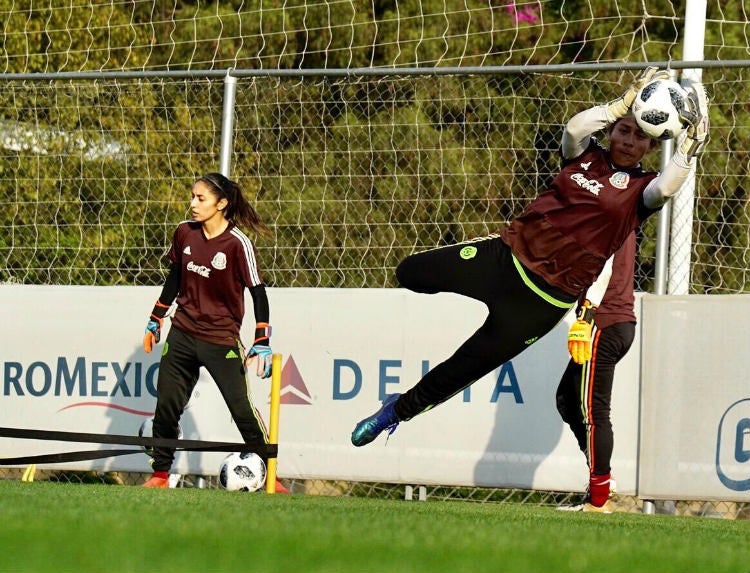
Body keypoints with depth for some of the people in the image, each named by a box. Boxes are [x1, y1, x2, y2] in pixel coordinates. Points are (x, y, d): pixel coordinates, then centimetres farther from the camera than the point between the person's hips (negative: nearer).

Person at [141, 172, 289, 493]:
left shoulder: (238, 244, -13)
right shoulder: (184, 233, 3)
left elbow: (258, 293, -11)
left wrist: (262, 345, -15)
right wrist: (155, 321, 20)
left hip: (221, 340, -5)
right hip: (182, 334, 5)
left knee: (242, 407, -8)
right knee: (166, 406, 3)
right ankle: (160, 475, 15)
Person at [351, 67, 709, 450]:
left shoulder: (639, 189, -3)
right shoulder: (586, 156, 7)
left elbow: (666, 187, -25)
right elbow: (575, 128, -14)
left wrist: (691, 139, -32)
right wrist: (625, 102, -20)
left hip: (547, 297, -4)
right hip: (507, 255, 4)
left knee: (464, 368, 4)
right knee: (410, 273, 7)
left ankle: (399, 410, 24)